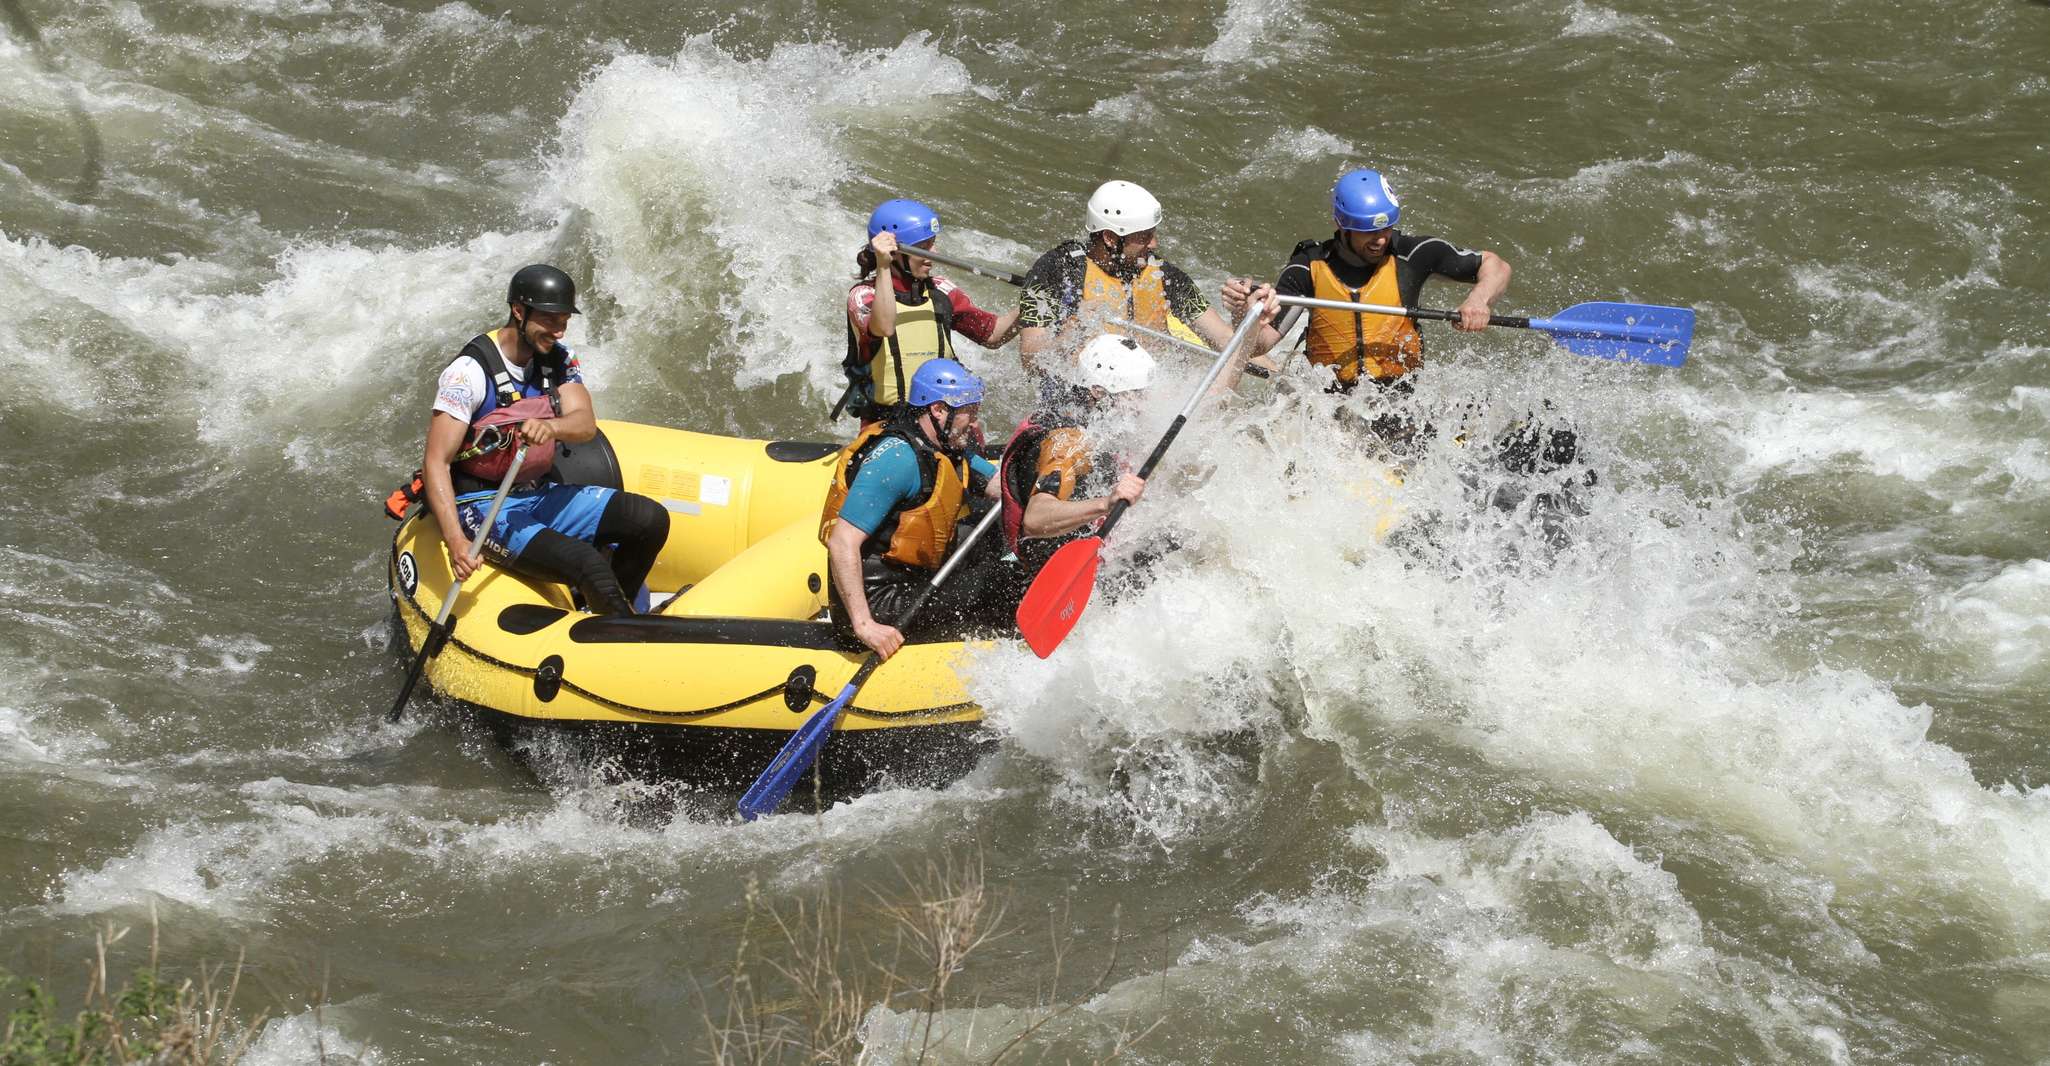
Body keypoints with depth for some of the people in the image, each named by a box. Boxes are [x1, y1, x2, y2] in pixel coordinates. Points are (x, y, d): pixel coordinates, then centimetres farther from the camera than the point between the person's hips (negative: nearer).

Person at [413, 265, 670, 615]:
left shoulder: (558, 358, 3)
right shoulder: (471, 371, -18)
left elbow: (585, 425, -12)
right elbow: (435, 463, -21)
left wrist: (549, 427, -38)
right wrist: (455, 540, -35)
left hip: (541, 494, 7)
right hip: (484, 507, -7)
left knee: (652, 520, -7)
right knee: (587, 565, -28)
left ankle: (599, 616, 8)